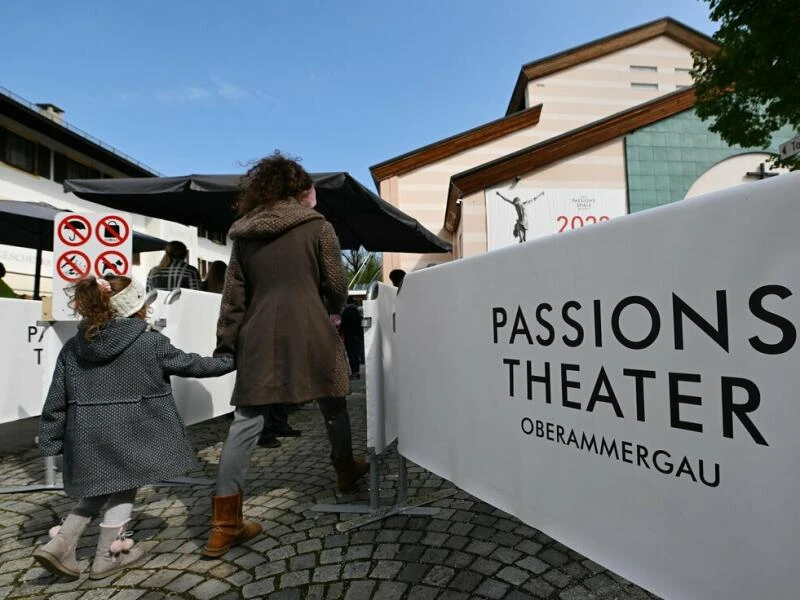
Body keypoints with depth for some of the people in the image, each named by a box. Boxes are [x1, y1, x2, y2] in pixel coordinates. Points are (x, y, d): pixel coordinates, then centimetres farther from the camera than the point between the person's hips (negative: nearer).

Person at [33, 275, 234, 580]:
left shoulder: (73, 346, 2)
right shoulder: (150, 342, -11)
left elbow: (57, 399, 5)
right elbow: (191, 364, -1)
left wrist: (51, 440, 12)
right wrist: (230, 361, 12)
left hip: (86, 435, 5)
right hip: (127, 433, -5)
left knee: (99, 489, 25)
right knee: (123, 488, 14)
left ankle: (60, 543, 19)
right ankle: (107, 556, 25)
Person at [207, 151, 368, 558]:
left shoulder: (244, 234, 12)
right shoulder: (317, 226, 1)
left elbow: (233, 296, 9)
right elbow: (336, 284, 3)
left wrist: (226, 345, 12)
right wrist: (334, 312, 24)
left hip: (258, 337, 3)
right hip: (309, 332, -3)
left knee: (246, 420, 4)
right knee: (332, 403, 19)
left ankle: (225, 524, 7)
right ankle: (346, 470, 40)